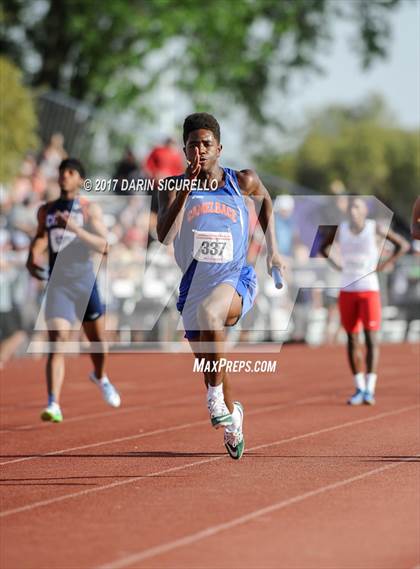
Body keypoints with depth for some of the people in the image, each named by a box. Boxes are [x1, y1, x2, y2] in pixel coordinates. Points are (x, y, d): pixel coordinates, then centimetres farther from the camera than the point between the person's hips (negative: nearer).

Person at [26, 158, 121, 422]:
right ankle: (53, 405, -25)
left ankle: (100, 377, 48)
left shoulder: (90, 210, -1)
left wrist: (75, 228, -25)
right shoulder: (46, 210, 9)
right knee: (57, 341, -17)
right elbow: (40, 237, 26)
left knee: (97, 339, 14)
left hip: (85, 282, -1)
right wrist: (33, 256, 4)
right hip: (57, 283, 1)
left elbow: (103, 245, -12)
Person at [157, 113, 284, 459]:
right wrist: (187, 186, -24)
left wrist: (272, 248, 18)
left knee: (209, 310, -38)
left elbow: (265, 199, 23)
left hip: (236, 280, -3)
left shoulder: (242, 181, -1)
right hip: (195, 285, 3)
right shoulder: (175, 186, -3)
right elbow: (165, 236, -19)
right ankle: (232, 415, 45)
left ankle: (217, 393, -24)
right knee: (209, 365, 13)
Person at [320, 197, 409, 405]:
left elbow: (403, 245, 1)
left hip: (369, 289, -3)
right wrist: (336, 264, 5)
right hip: (347, 290, 3)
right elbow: (323, 247, 19)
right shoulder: (341, 229, 1)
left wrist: (384, 264, -5)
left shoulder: (375, 228, -6)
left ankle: (370, 389, -11)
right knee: (352, 339, 5)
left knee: (371, 336, -10)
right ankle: (359, 388, 12)